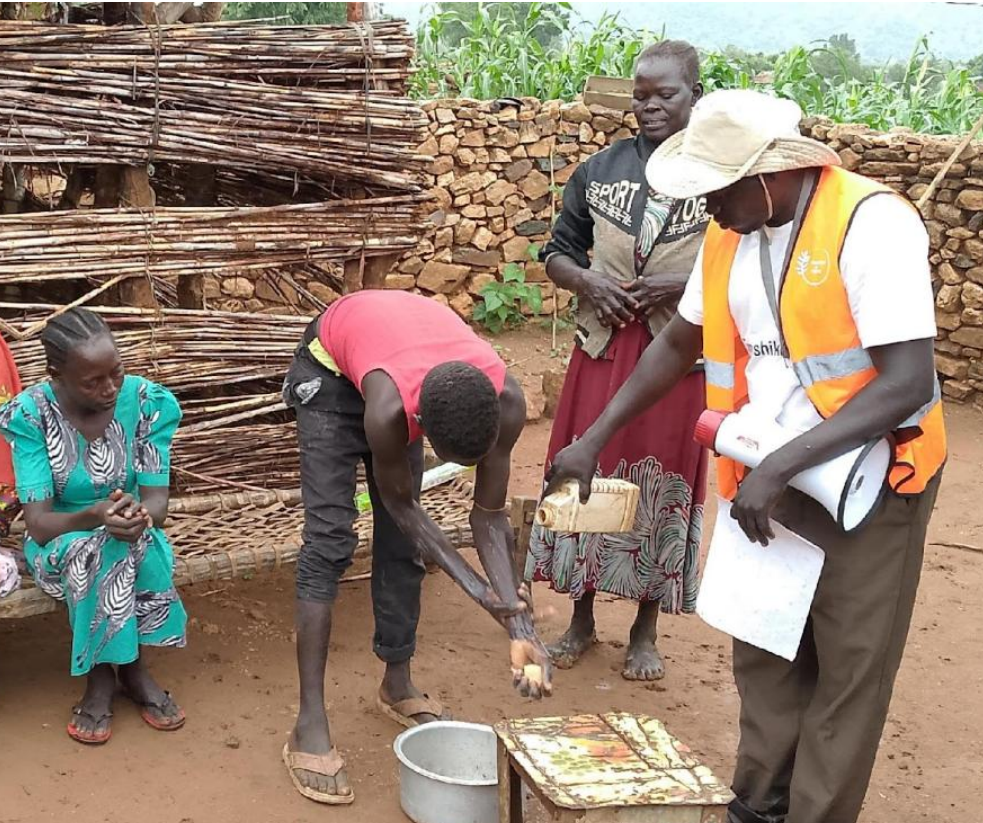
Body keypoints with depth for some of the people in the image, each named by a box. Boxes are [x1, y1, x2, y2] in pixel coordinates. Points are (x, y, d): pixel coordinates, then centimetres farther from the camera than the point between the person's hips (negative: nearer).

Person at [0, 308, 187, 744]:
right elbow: (38, 521, -24)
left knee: (139, 543, -33)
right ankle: (105, 669, -14)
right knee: (95, 551, -35)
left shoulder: (149, 402, -14)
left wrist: (141, 515, -41)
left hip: (134, 537, 2)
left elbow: (157, 498, -16)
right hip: (60, 542, -2)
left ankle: (113, 667, -11)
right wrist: (93, 518, -45)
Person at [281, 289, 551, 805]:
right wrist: (473, 585, -26)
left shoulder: (506, 401, -33)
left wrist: (520, 627, -28)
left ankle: (397, 685, 21)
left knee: (401, 543, 4)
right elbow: (400, 502, -22)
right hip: (331, 367, -4)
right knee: (329, 540, -14)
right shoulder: (390, 408, -44)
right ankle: (310, 724, -12)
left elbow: (488, 515, -20)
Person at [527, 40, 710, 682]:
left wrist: (682, 283, -17)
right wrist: (588, 281, -8)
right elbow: (559, 251, 12)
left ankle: (646, 630, 23)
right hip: (603, 349, 3)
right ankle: (581, 619, 25)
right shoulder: (601, 170, 6)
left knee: (663, 486, 6)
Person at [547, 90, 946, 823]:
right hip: (771, 478, 6)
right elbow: (680, 344, 14)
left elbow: (908, 383, -27)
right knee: (763, 655, 14)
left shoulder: (873, 224, -22)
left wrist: (780, 466, -30)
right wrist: (595, 440, 10)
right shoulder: (730, 235, 0)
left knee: (847, 672, 5)